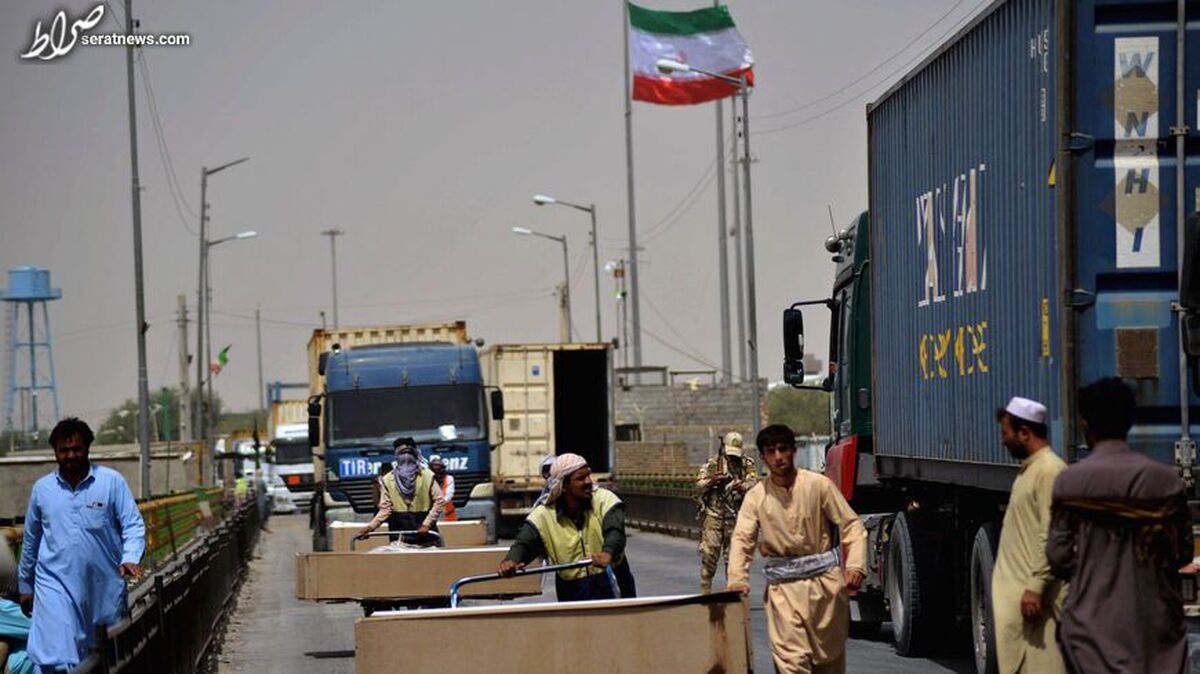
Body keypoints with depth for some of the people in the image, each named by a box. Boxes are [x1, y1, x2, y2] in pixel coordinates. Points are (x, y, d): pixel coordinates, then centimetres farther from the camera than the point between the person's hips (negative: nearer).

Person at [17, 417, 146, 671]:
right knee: (56, 659, -14)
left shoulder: (111, 481, -2)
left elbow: (133, 525, -2)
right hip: (56, 585, 1)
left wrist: (130, 558, -21)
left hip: (104, 588, 0)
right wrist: (25, 585, 22)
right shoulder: (42, 488, 7)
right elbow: (31, 540, 17)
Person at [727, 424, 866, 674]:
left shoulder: (818, 485, -2)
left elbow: (851, 525, -1)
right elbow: (742, 538, -3)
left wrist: (855, 566, -15)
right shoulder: (756, 496, 2)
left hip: (825, 579, 0)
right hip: (784, 587, 0)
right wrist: (738, 579, -19)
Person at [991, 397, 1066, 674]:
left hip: (1032, 596, -10)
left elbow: (1051, 536, -19)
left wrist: (1035, 587, -22)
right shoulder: (1028, 469, 18)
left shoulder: (1050, 470, -13)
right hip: (1014, 593, 10)